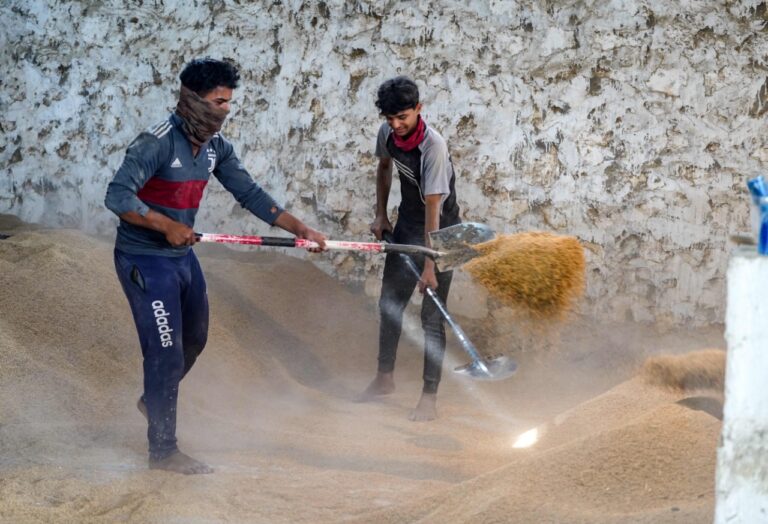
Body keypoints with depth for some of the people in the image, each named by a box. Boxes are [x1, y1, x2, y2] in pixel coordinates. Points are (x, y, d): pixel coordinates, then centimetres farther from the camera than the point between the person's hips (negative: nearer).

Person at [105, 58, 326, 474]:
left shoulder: (215, 147, 2)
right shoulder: (157, 143, -22)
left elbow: (249, 194, 6)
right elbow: (117, 196, -28)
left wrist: (299, 229, 1)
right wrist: (167, 226, -28)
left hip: (182, 256, 8)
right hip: (144, 261, -8)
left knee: (193, 339, 22)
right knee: (166, 352, -5)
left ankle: (154, 400, 49)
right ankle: (162, 450, 8)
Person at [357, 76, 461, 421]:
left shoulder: (433, 146, -31)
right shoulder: (387, 134, -10)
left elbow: (433, 207, -31)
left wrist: (429, 265, -31)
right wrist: (381, 214, 12)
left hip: (440, 231, -7)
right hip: (406, 226, 7)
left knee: (432, 315, -7)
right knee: (390, 302, 16)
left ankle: (429, 397, -1)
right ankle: (385, 378, 34)